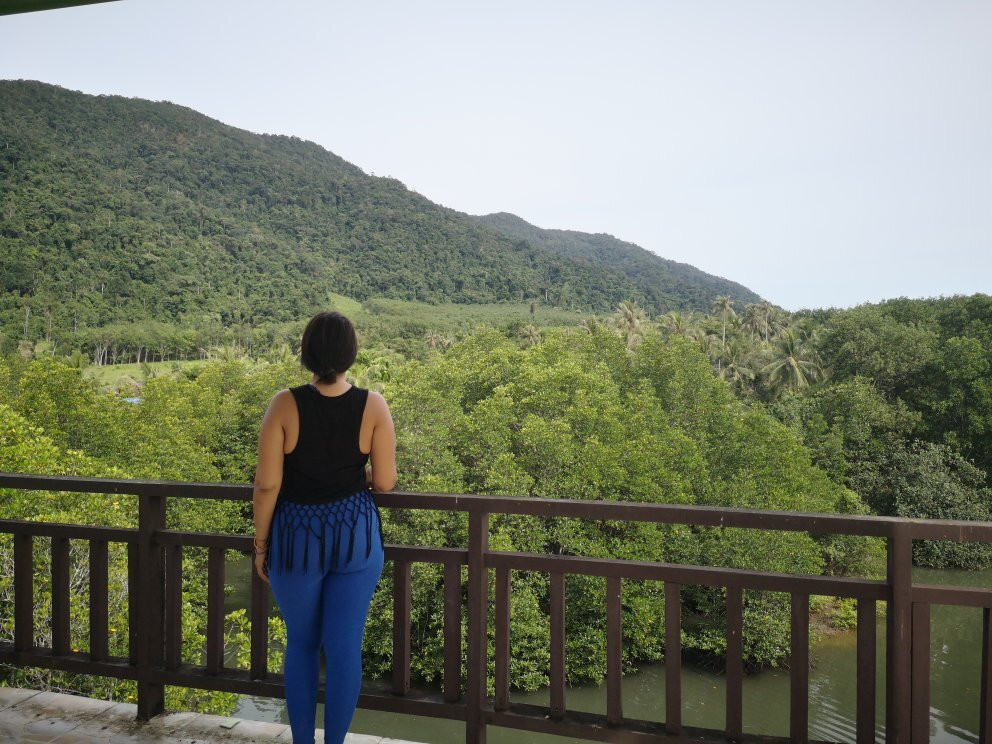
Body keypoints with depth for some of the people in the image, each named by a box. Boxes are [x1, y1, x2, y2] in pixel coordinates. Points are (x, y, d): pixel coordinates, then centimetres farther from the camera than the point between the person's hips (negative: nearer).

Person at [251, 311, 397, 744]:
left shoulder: (285, 405, -15)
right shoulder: (373, 406, -12)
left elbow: (267, 485, -12)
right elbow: (384, 482, -7)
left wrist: (260, 545, 2)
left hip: (297, 537, 0)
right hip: (356, 535, 0)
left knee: (301, 644, 19)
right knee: (345, 648, 10)